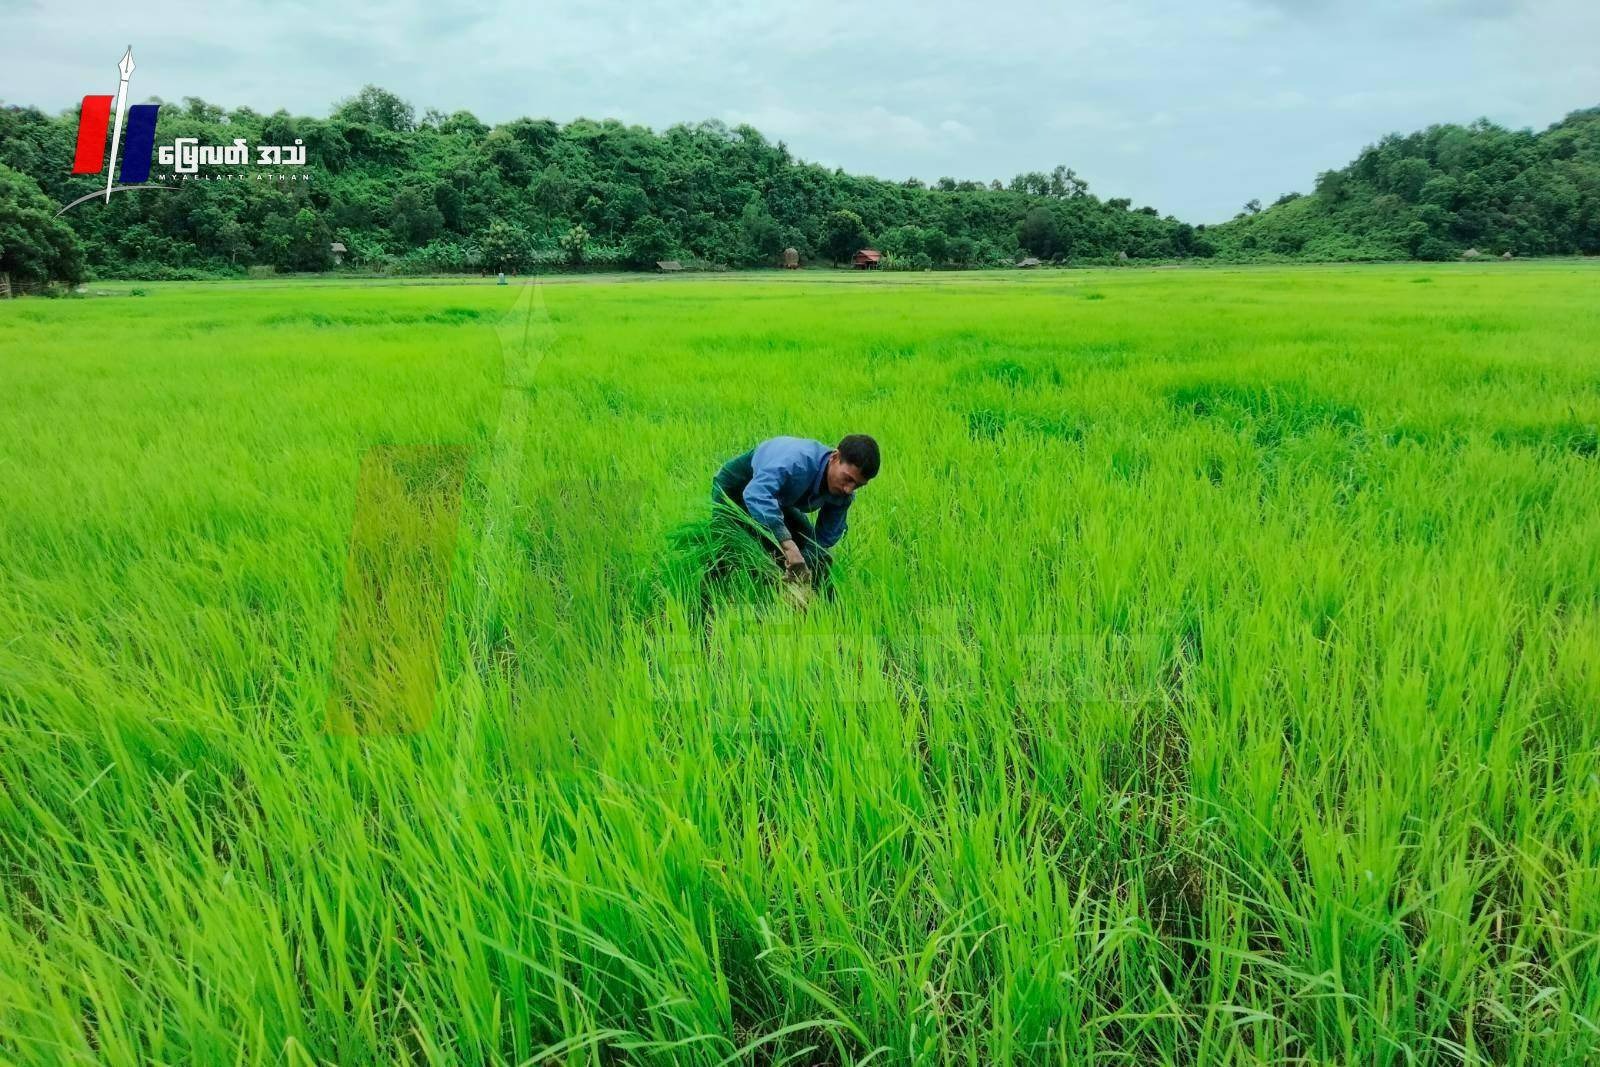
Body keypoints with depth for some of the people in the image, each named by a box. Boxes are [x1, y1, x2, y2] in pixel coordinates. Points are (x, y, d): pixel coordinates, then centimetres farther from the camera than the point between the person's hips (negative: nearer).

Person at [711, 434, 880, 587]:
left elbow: (825, 540, -12)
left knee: (820, 559, -1)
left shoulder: (843, 494, -21)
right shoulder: (798, 458, -43)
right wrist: (788, 545, -62)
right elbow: (755, 494, -57)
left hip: (777, 498, 6)